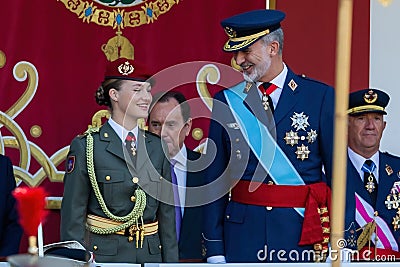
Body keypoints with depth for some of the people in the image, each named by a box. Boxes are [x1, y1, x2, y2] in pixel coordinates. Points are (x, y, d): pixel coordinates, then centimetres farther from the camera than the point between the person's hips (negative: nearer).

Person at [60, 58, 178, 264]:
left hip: (151, 255, 4)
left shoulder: (158, 148, 8)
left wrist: (170, 260, 5)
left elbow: (167, 214, 10)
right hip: (104, 255, -4)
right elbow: (72, 216, -6)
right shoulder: (86, 147, -5)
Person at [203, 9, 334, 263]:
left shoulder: (320, 97, 0)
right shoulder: (226, 101, 6)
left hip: (303, 234, -1)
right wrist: (215, 249, 1)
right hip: (242, 235, 2)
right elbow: (214, 180, 6)